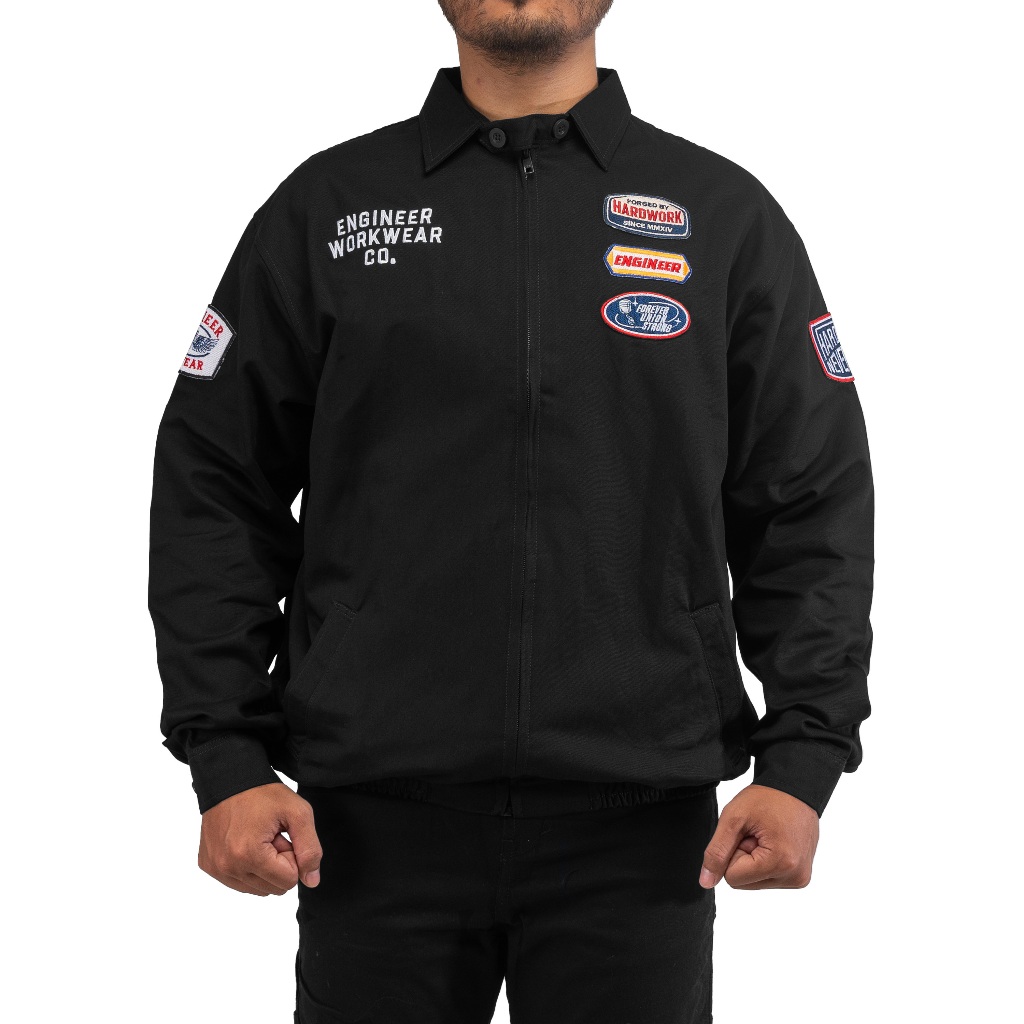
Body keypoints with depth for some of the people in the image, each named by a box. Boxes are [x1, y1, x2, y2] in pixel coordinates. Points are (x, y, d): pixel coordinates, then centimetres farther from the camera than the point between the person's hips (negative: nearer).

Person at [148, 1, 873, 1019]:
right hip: (376, 819, 0)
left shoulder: (728, 217, 6)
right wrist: (225, 761, -3)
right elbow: (215, 494, 5)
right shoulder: (325, 208, 6)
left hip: (639, 822, 0)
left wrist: (800, 763, -4)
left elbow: (813, 512, 5)